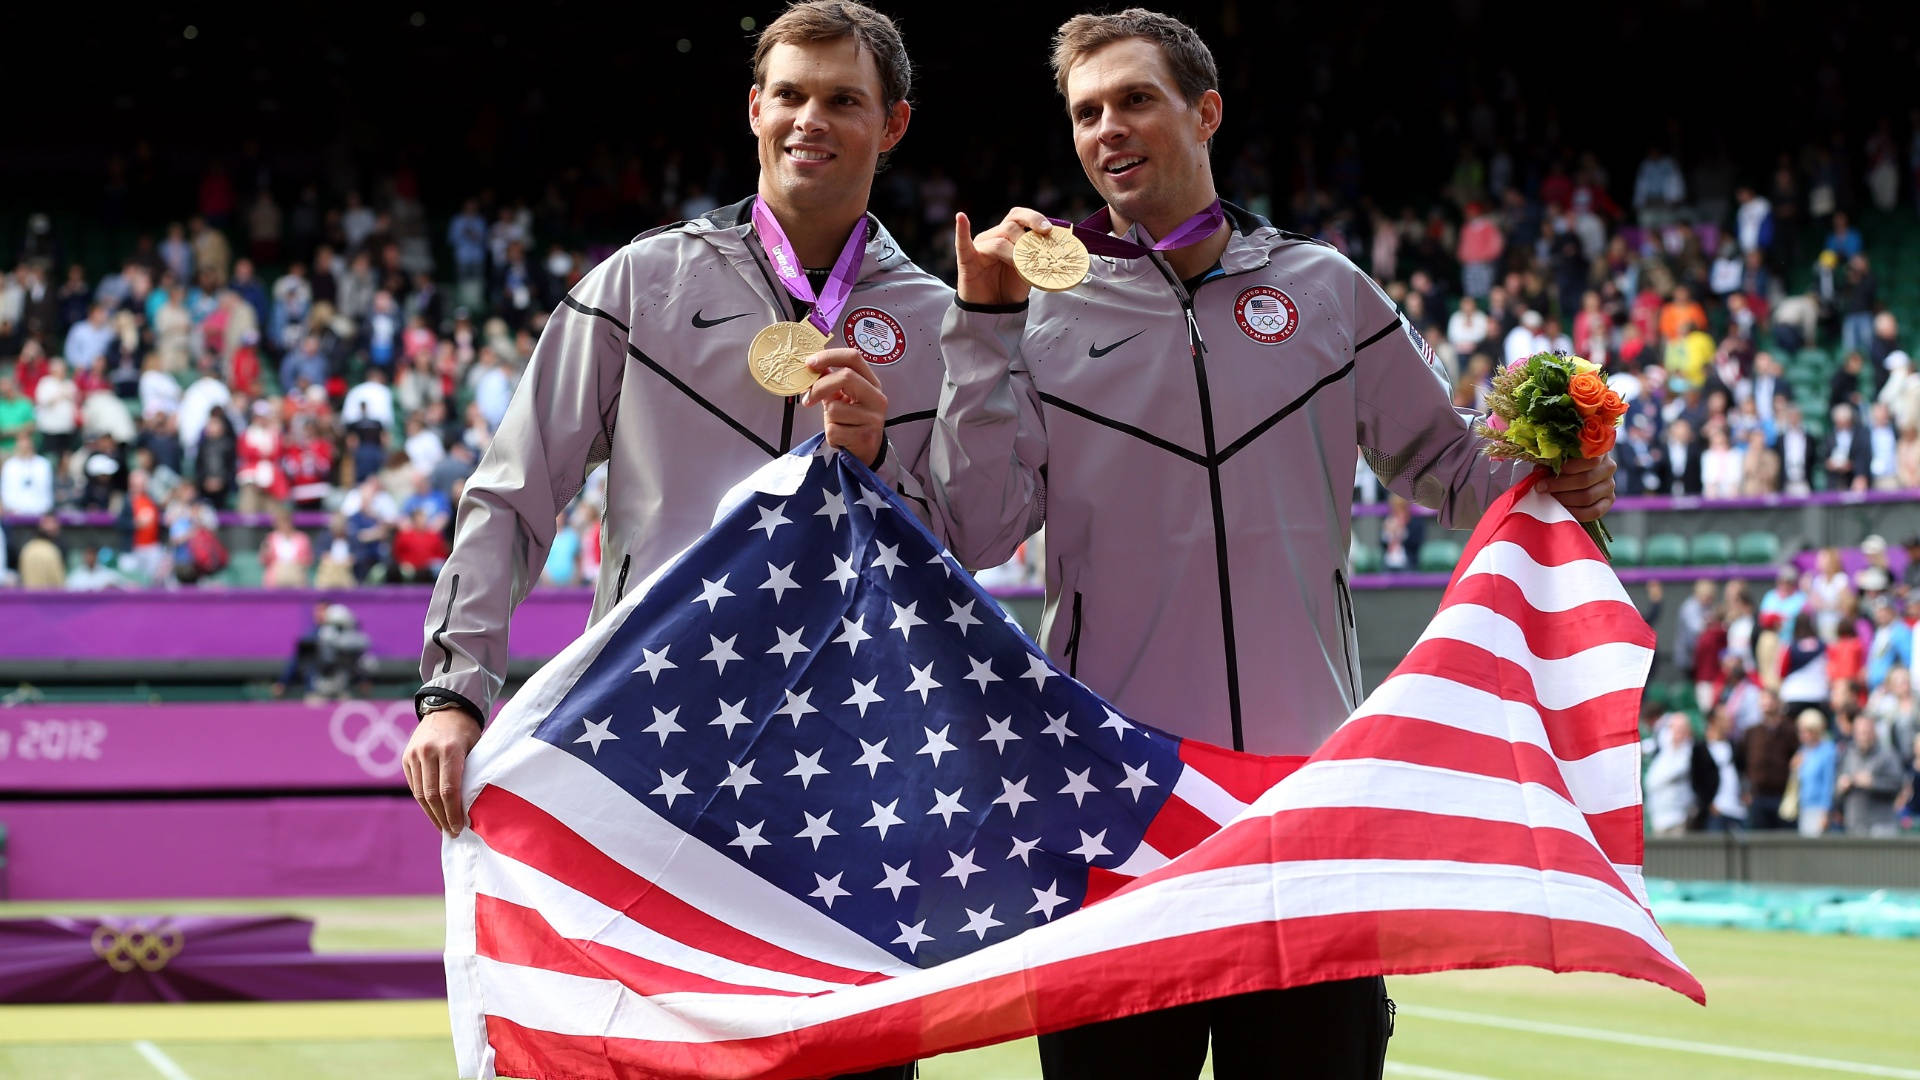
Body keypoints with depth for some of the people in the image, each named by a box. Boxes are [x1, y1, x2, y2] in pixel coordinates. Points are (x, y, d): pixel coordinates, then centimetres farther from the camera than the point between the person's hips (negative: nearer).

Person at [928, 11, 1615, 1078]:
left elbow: (1443, 461, 20)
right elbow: (976, 534, -4)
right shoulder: (1045, 315, 6)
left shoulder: (1325, 289, 11)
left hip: (1310, 779, 1)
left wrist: (1536, 486, -1)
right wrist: (985, 326, -8)